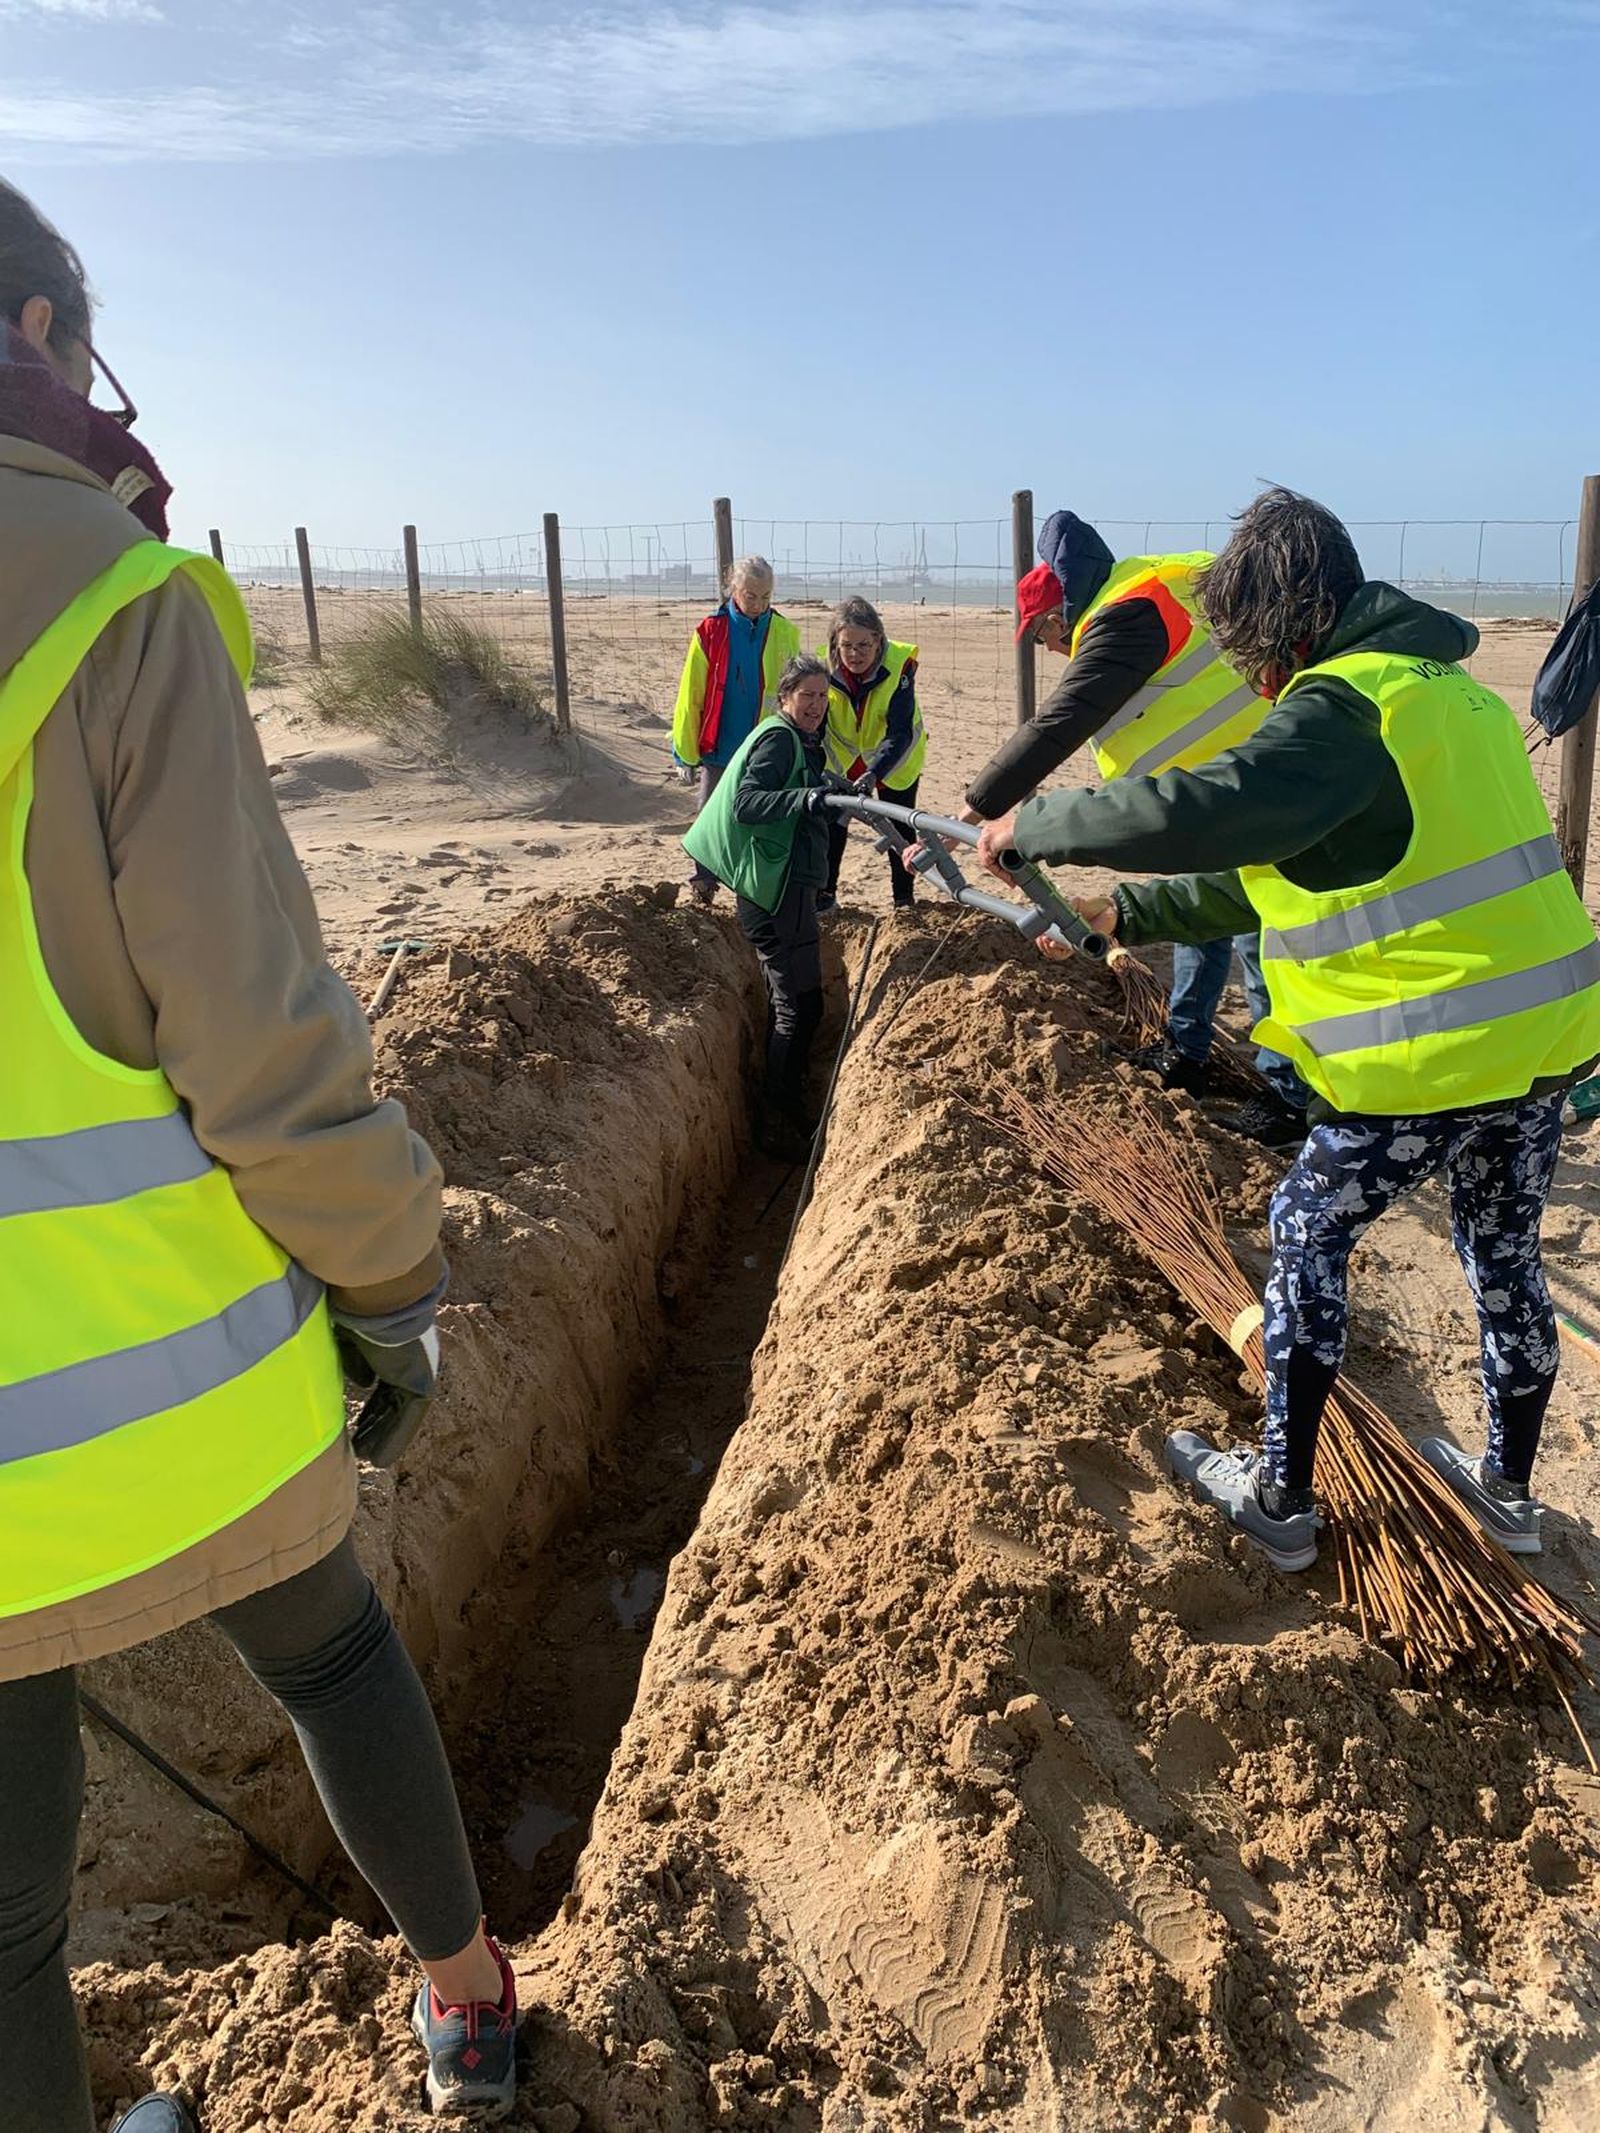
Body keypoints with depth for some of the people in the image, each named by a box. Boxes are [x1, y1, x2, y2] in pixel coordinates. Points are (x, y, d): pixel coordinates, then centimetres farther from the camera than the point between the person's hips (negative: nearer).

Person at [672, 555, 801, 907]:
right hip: (720, 749, -1)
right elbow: (690, 695, -1)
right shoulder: (710, 631, -4)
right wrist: (686, 750, -1)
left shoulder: (785, 633, 1)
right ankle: (702, 887, 18)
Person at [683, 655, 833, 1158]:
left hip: (791, 886, 11)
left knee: (788, 1004, 16)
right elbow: (745, 803, -26)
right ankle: (781, 1127, -2)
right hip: (776, 891, -11)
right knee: (800, 1007, -9)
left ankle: (780, 1116, 27)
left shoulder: (803, 743, 18)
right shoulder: (778, 738, -13)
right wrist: (805, 797, -36)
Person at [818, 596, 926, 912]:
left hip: (894, 758, -2)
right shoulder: (823, 667, -25)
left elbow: (900, 732, -36)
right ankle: (824, 893, 20)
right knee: (831, 821, 4)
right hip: (841, 757, 2)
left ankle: (904, 897, 25)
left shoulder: (899, 665, -32)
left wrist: (873, 774, -49)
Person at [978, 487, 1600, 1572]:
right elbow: (1274, 869, 18)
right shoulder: (1446, 688, 16)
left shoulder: (1342, 707, -16)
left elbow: (1210, 813, -33)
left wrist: (1037, 823, -20)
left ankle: (1281, 1498, 20)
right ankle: (1508, 1489, 41)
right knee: (1507, 1255, 22)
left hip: (1432, 1057, -9)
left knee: (1310, 1239, 9)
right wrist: (1131, 914, 19)